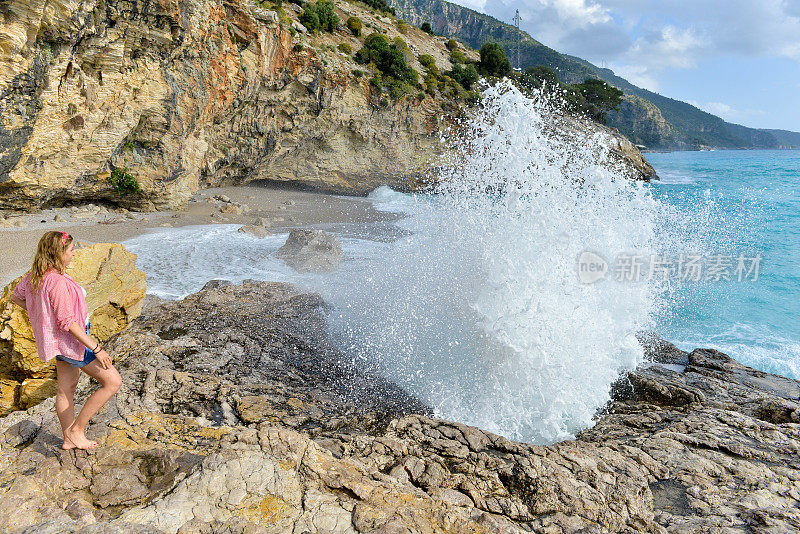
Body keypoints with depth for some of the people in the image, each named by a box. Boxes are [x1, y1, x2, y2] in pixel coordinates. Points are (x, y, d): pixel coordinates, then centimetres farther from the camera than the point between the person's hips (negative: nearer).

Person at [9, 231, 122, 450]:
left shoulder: (34, 276, 1)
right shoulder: (58, 282, -29)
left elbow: (16, 297, 18)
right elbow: (68, 323, -28)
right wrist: (97, 348, -23)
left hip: (56, 340, 10)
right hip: (72, 341, -10)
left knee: (66, 389, 21)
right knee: (113, 382, -3)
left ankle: (69, 438, 35)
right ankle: (77, 430, 8)